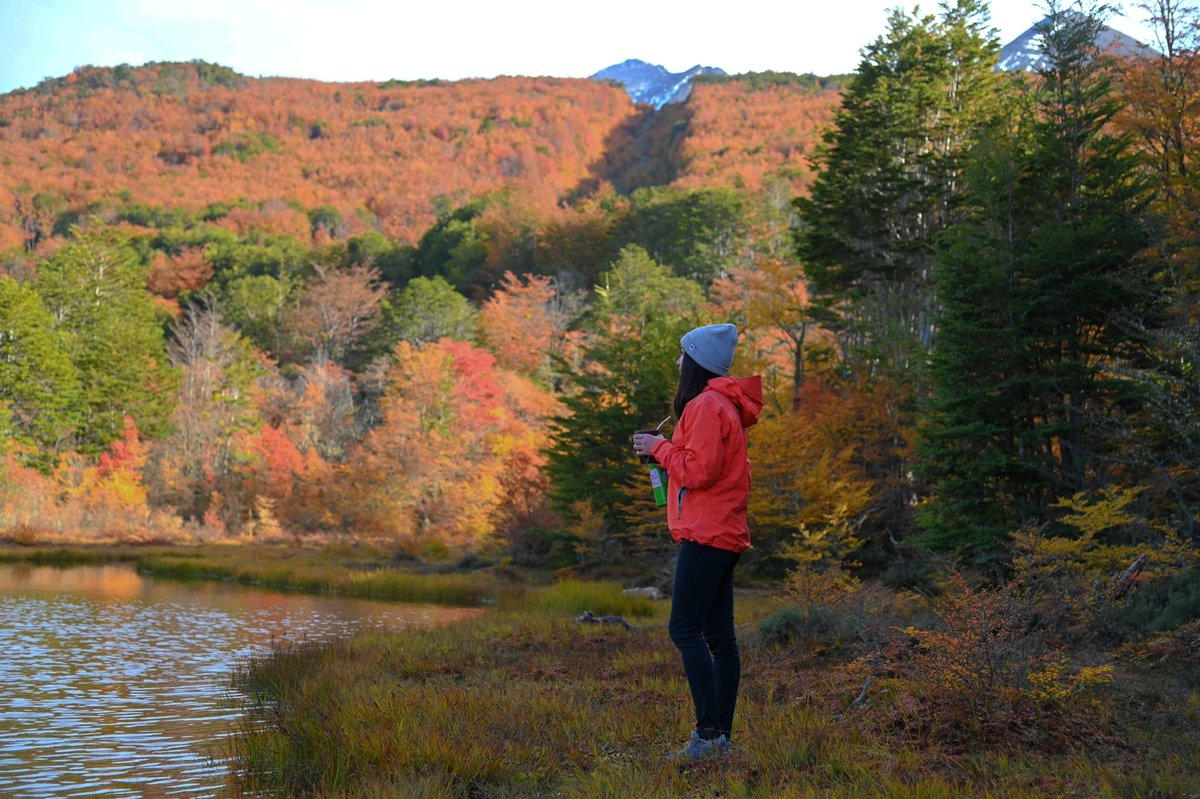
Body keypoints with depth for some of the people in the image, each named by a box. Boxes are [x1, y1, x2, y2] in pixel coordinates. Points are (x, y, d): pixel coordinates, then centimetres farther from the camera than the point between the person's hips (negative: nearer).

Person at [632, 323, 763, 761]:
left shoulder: (707, 406, -13)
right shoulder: (724, 405, 20)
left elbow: (699, 470, -19)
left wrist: (660, 447, -5)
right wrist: (667, 448, 12)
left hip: (707, 535, -11)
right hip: (724, 533, 11)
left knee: (685, 629, -12)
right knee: (718, 635, 9)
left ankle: (709, 734, -14)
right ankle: (722, 736, 12)